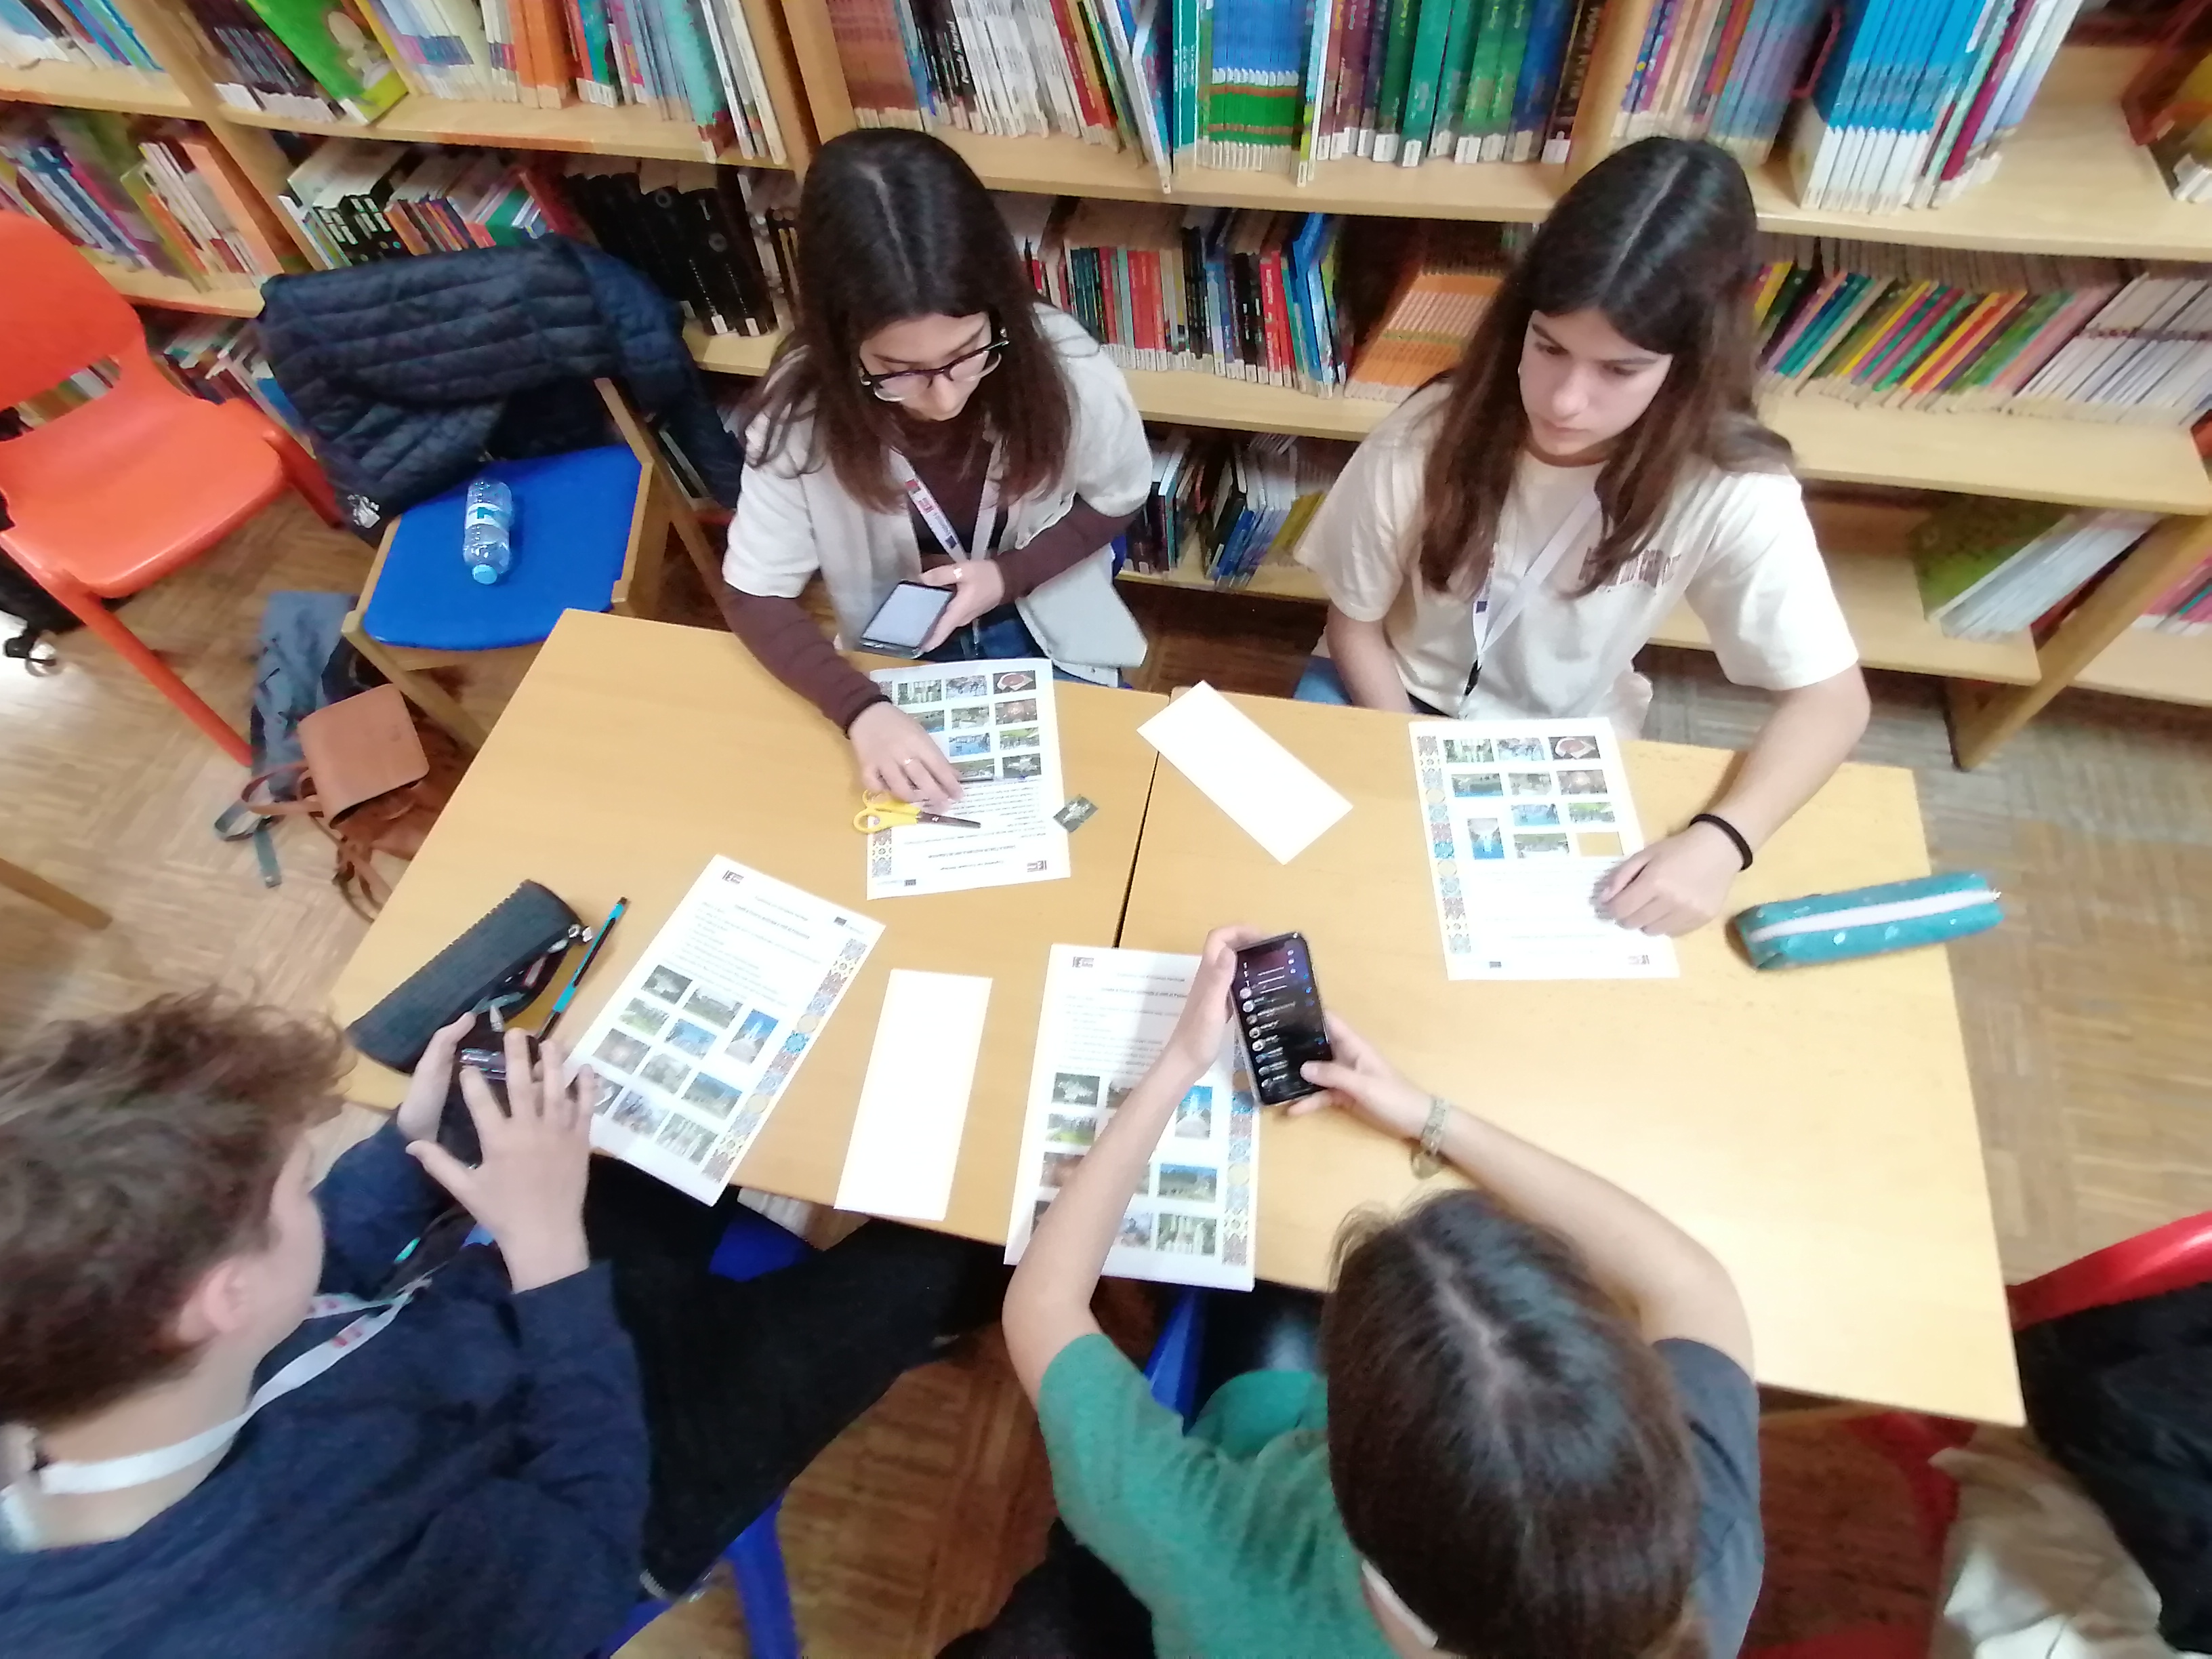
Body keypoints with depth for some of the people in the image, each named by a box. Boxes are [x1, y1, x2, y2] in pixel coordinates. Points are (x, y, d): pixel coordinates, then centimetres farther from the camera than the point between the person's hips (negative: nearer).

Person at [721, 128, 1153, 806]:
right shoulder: (805, 404, -24)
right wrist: (860, 709, -33)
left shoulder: (1067, 366, -24)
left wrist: (1008, 575, -21)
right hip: (895, 661, 0)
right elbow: (754, 595, -17)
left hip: (1051, 642, 1)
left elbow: (1116, 499, -5)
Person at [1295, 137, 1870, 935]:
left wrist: (1720, 841, -33)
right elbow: (1355, 624, -10)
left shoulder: (1731, 491, -23)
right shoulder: (1429, 437, -23)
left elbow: (1830, 697, -16)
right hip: (1400, 706, 0)